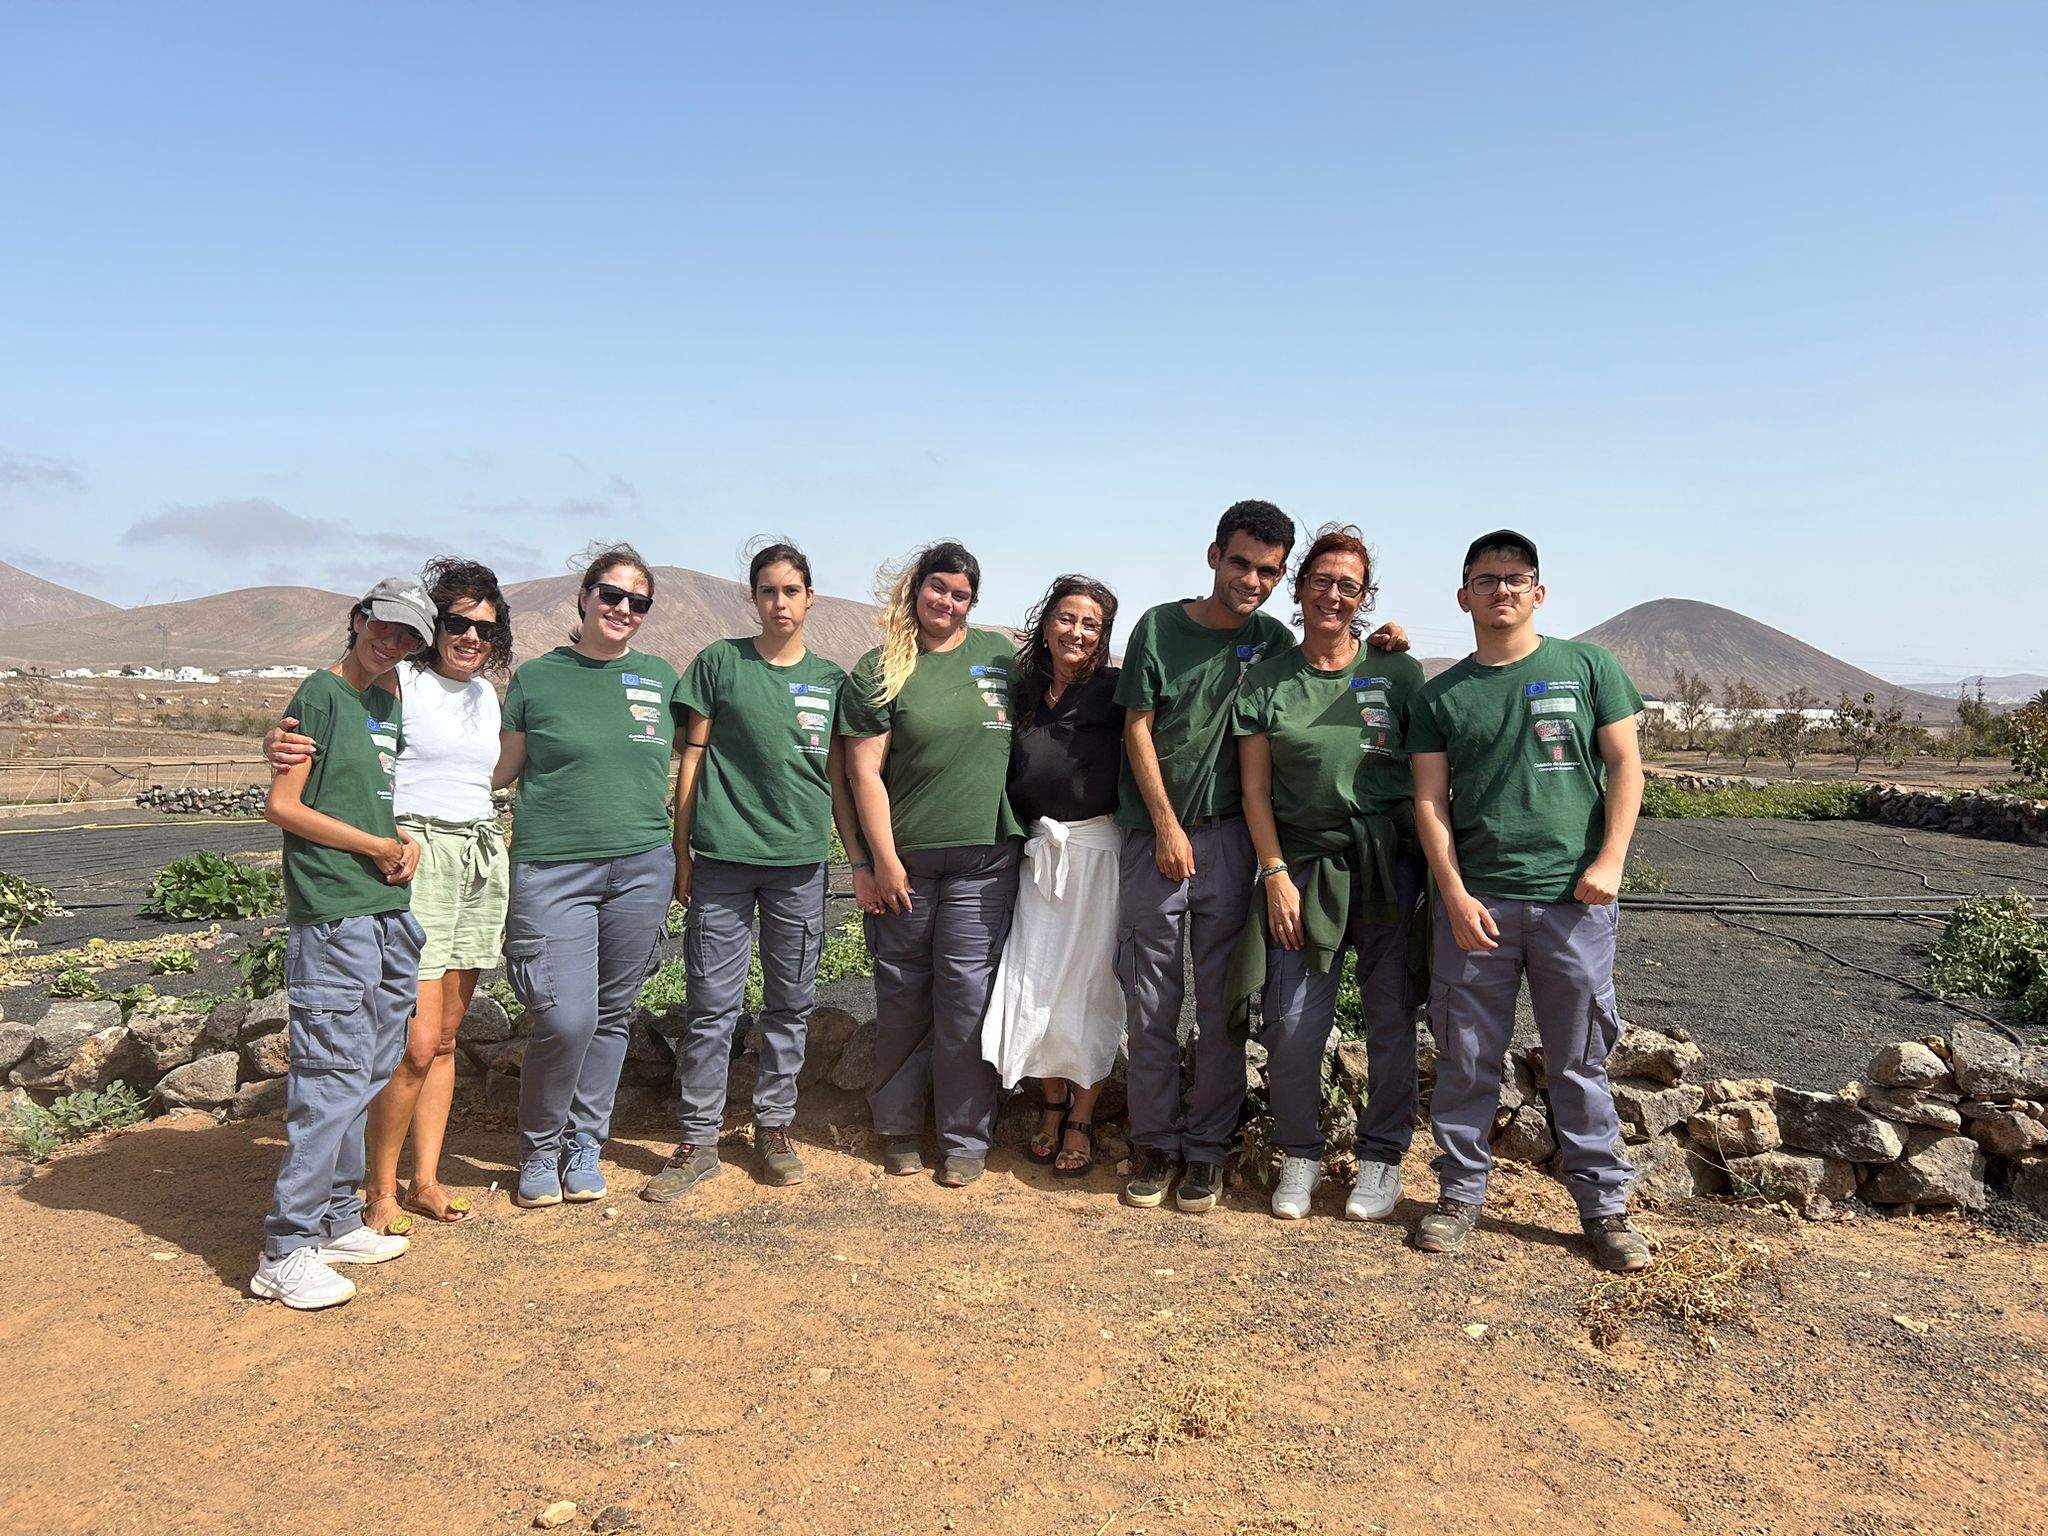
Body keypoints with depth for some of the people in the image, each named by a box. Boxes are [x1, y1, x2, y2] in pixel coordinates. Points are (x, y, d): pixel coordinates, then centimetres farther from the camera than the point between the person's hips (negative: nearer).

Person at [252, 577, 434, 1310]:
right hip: (332, 916, -8)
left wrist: (409, 839, 4)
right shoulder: (323, 693, -6)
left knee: (371, 1075, 13)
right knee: (330, 1078, -7)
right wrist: (378, 846, -8)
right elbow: (282, 805, -10)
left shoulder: (391, 703, 16)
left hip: (391, 913, 8)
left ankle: (338, 1220, 24)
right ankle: (286, 1253, 1)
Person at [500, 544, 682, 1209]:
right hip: (553, 870, -3)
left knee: (612, 1015, 9)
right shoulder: (537, 677, 3)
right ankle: (538, 1148, 15)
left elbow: (679, 766, 18)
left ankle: (584, 1145, 26)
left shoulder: (659, 676, 10)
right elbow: (501, 772, 9)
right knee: (565, 1019, -10)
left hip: (642, 867, 3)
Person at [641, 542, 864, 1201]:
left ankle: (774, 1127, 23)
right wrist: (682, 850, 0)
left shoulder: (830, 678, 9)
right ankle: (698, 1141, 12)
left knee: (791, 1004, 9)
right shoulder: (720, 662, 3)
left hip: (801, 860, 2)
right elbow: (693, 758, 4)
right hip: (723, 857, -2)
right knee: (712, 1003, 0)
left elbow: (837, 776, 12)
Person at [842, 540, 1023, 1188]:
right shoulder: (880, 669, 0)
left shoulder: (1002, 655, 8)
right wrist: (881, 861, -8)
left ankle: (966, 1138, 13)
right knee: (902, 993, 9)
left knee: (967, 991, 1)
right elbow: (864, 771, -4)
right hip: (902, 857, -1)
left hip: (983, 855, 1)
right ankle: (898, 1128, 25)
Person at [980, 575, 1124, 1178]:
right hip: (1038, 853, 3)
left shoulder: (1114, 693, -2)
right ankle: (1052, 1106, 22)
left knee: (1089, 983, 3)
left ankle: (1082, 1118, 18)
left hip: (1099, 851, -3)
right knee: (1033, 984, 2)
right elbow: (1006, 780, 16)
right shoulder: (1022, 693, 9)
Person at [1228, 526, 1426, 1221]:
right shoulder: (1266, 681, 5)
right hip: (1304, 867, 0)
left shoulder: (1397, 672, 4)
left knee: (1391, 1019, 5)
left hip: (1391, 868, 0)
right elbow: (1255, 788, 4)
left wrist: (1436, 868, 0)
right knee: (1292, 1022, -4)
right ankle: (1299, 1154, 18)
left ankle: (1383, 1155, 23)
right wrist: (1276, 875, -4)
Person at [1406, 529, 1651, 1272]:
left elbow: (1625, 766, 5)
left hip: (1573, 900, -1)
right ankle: (1462, 1191, 21)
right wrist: (1455, 894, -5)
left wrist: (1610, 861, -6)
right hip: (1476, 900, 1)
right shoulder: (1441, 696, 8)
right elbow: (1430, 800, 4)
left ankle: (1604, 1203, 20)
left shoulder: (1587, 667, 6)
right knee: (1466, 1057, 6)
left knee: (1580, 1061, 7)